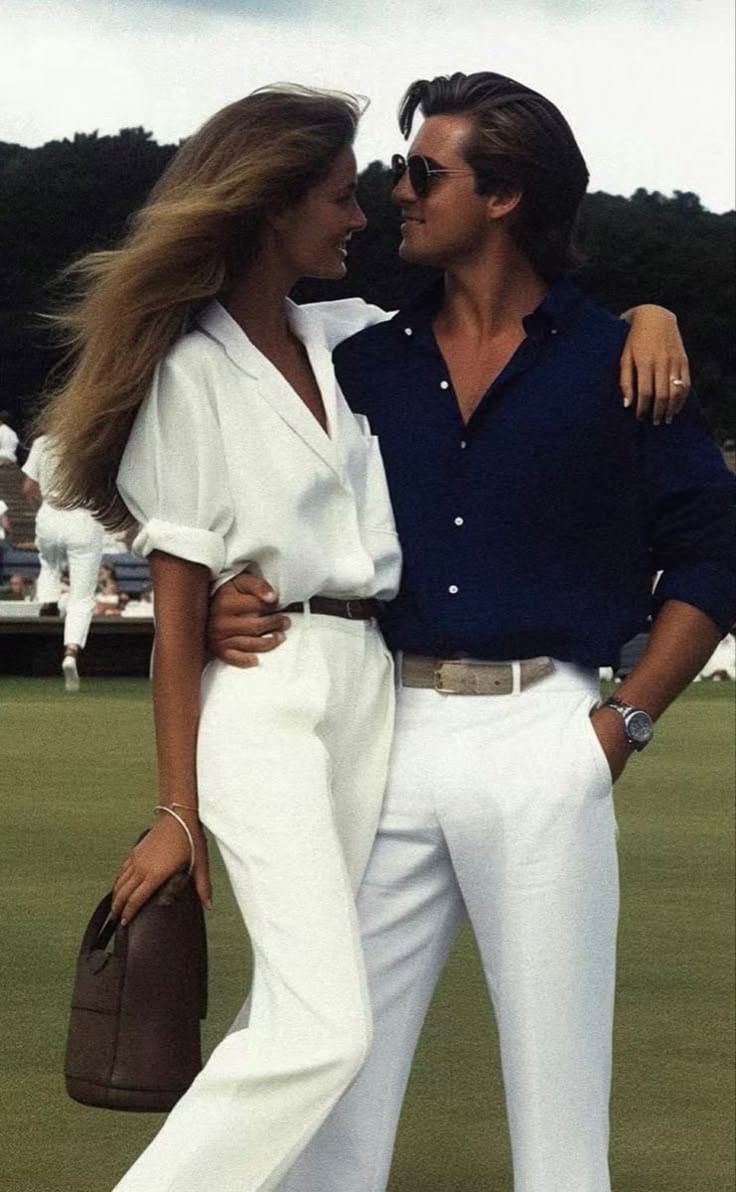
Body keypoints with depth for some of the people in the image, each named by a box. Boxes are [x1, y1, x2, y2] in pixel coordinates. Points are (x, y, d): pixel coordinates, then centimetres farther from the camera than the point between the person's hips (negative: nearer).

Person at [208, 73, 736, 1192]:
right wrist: (230, 607, -5)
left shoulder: (614, 363, 2)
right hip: (390, 731, 4)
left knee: (556, 1074, 1)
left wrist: (626, 722, -3)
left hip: (542, 737, -3)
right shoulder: (367, 363, 13)